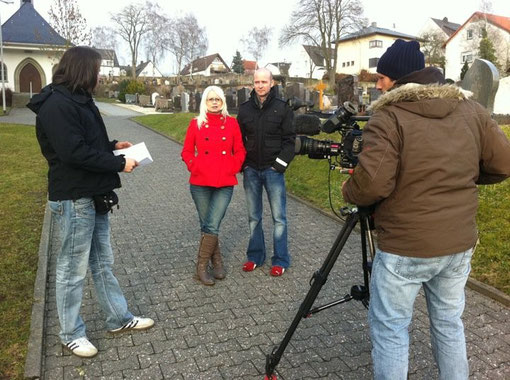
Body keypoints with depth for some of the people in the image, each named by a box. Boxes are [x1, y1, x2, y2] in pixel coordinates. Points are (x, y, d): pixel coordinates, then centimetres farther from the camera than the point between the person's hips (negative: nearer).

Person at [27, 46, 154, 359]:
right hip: (74, 200, -10)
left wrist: (113, 145, 8)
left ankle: (119, 318, 31)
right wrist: (119, 163, -18)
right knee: (73, 269, 5)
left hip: (93, 196, 10)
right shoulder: (57, 105, -18)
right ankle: (71, 334, 22)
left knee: (103, 262, 17)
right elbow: (74, 152, -25)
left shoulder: (78, 99, 14)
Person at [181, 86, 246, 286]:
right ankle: (217, 261, 27)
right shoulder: (196, 123, 5)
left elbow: (239, 151, 10)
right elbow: (187, 151, 9)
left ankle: (202, 267, 10)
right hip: (200, 183, 1)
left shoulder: (231, 123, 6)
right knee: (207, 225, 8)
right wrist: (195, 167, -5)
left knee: (212, 226, -7)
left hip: (225, 183, -1)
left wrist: (233, 169, -2)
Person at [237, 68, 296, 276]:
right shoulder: (245, 108, 7)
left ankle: (281, 260, 12)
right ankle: (255, 255, 24)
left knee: (279, 217, 1)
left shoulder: (282, 108, -1)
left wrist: (280, 164, -10)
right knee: (254, 217, 11)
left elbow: (290, 139, -2)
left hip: (273, 169, -3)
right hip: (251, 170, 3)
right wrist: (242, 164, 4)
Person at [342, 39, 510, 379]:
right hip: (460, 243, 7)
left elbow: (372, 184, -24)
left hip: (405, 249, -6)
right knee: (449, 323, 23)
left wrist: (348, 192, -4)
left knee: (390, 329, 10)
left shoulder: (389, 116, -16)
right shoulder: (472, 110, 3)